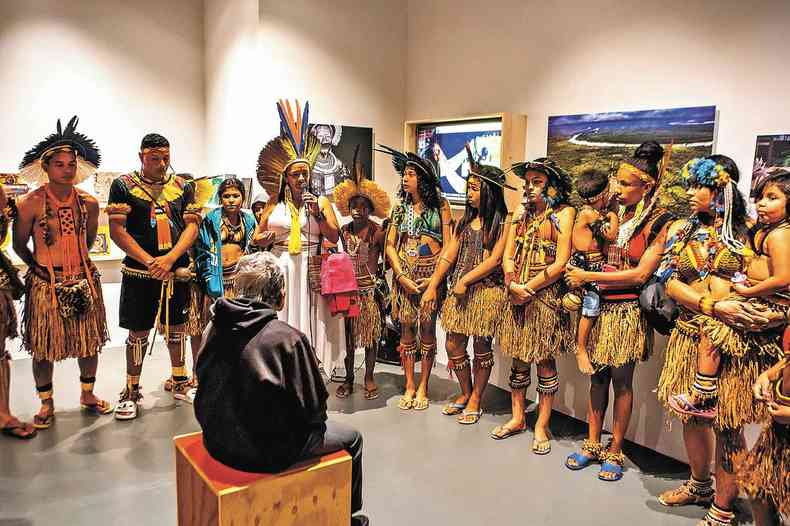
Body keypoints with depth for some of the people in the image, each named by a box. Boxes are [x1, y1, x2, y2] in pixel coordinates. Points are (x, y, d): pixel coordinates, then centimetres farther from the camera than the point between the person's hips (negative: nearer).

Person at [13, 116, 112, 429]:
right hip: (46, 282, -3)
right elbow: (19, 245, 1)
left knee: (90, 339, 12)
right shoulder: (30, 204, -11)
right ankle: (46, 403, 26)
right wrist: (39, 267, 5)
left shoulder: (89, 202, -1)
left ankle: (87, 394, 31)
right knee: (43, 345, 7)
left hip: (84, 279, 4)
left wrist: (75, 260, 15)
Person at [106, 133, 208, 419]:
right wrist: (150, 262, -17)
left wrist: (170, 259, -15)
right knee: (138, 332, 4)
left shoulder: (183, 186, 6)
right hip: (139, 272, -3)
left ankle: (180, 383, 29)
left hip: (177, 271, 3)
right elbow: (117, 230, -8)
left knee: (176, 327, 14)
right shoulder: (123, 185, -3)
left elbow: (192, 226, 0)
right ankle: (131, 391, 19)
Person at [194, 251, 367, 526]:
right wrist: (314, 421, 7)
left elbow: (208, 384, 9)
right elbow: (314, 408, -15)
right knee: (351, 437, 15)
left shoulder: (215, 327, -5)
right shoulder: (289, 339, -23)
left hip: (217, 442, 7)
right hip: (266, 452, -7)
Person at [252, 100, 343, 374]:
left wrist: (318, 215, -14)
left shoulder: (321, 201, 5)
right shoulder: (274, 205, 10)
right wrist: (266, 238, -6)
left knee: (308, 321, 1)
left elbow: (334, 237, -1)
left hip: (310, 271, -1)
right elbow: (256, 238, 16)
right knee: (280, 323, 3)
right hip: (280, 269, 2)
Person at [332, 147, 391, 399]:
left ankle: (369, 378, 21)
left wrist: (380, 277, -11)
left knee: (370, 333, 7)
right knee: (347, 333, 9)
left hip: (370, 288, -3)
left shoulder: (378, 232, -7)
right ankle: (348, 378, 23)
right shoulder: (345, 231, 5)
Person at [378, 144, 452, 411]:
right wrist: (402, 276, -6)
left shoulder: (439, 205, 0)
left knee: (427, 328, -1)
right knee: (406, 328, 3)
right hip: (405, 274, 3)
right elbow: (390, 245, 6)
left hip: (431, 275, -2)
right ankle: (409, 386, 15)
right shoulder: (401, 207, 9)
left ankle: (423, 387, 13)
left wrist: (434, 279, -10)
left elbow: (448, 246, -4)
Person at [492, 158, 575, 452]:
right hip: (517, 295, 5)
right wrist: (512, 286, -9)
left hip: (546, 295, -5)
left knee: (545, 361, 3)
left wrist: (528, 288, -12)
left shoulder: (564, 213, -3)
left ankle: (541, 426, 16)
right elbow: (507, 256, 9)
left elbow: (560, 264, -11)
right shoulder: (521, 212, 13)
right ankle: (517, 419, 26)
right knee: (519, 359, 12)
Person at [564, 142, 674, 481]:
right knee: (598, 376, 9)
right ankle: (592, 445, 21)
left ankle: (615, 452, 19)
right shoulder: (615, 216, 9)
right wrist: (580, 282, 0)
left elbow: (640, 274, -13)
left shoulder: (660, 223, -7)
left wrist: (588, 277, -12)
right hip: (600, 307, 5)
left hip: (629, 311, -4)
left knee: (621, 380, 4)